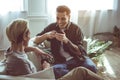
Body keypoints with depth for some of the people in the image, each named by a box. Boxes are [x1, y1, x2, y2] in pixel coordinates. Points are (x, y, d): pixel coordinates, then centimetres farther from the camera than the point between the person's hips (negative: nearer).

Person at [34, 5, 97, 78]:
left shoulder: (76, 29, 1)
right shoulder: (52, 27, 9)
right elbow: (36, 40, 11)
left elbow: (79, 51, -8)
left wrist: (66, 40, -24)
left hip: (78, 58, -1)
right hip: (61, 61, 1)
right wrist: (46, 35, -11)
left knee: (91, 68, -32)